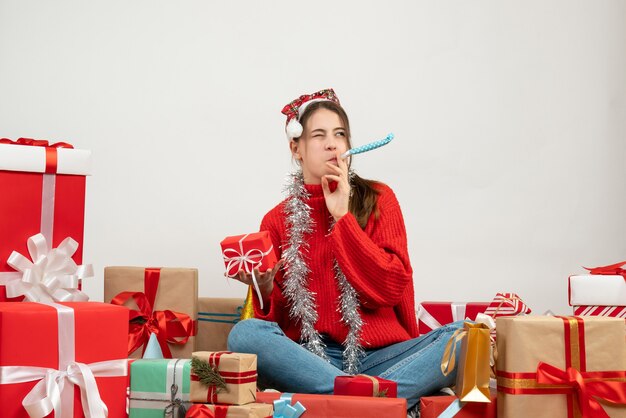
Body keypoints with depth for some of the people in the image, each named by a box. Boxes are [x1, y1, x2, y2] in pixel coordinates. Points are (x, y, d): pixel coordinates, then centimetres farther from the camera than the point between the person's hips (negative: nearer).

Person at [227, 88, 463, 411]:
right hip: (310, 357, 0)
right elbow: (276, 319, 8)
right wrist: (266, 291, -14)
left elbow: (391, 288, -4)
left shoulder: (378, 199, 9)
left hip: (380, 354, 0)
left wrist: (343, 217, -5)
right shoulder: (277, 221, 11)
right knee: (244, 334, -30)